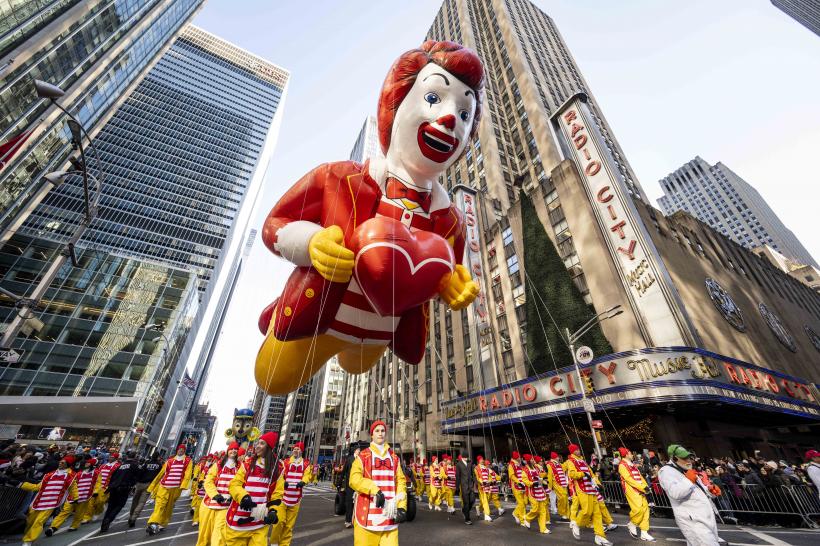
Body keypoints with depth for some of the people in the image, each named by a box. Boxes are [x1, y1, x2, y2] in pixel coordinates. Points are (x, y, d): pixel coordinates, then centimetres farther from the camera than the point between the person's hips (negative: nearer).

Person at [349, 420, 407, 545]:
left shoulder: (394, 457, 13)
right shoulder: (363, 456, 2)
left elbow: (401, 481, 8)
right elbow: (354, 479, -10)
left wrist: (401, 506, -5)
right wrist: (375, 490, -22)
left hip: (390, 514, 3)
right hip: (368, 514, -2)